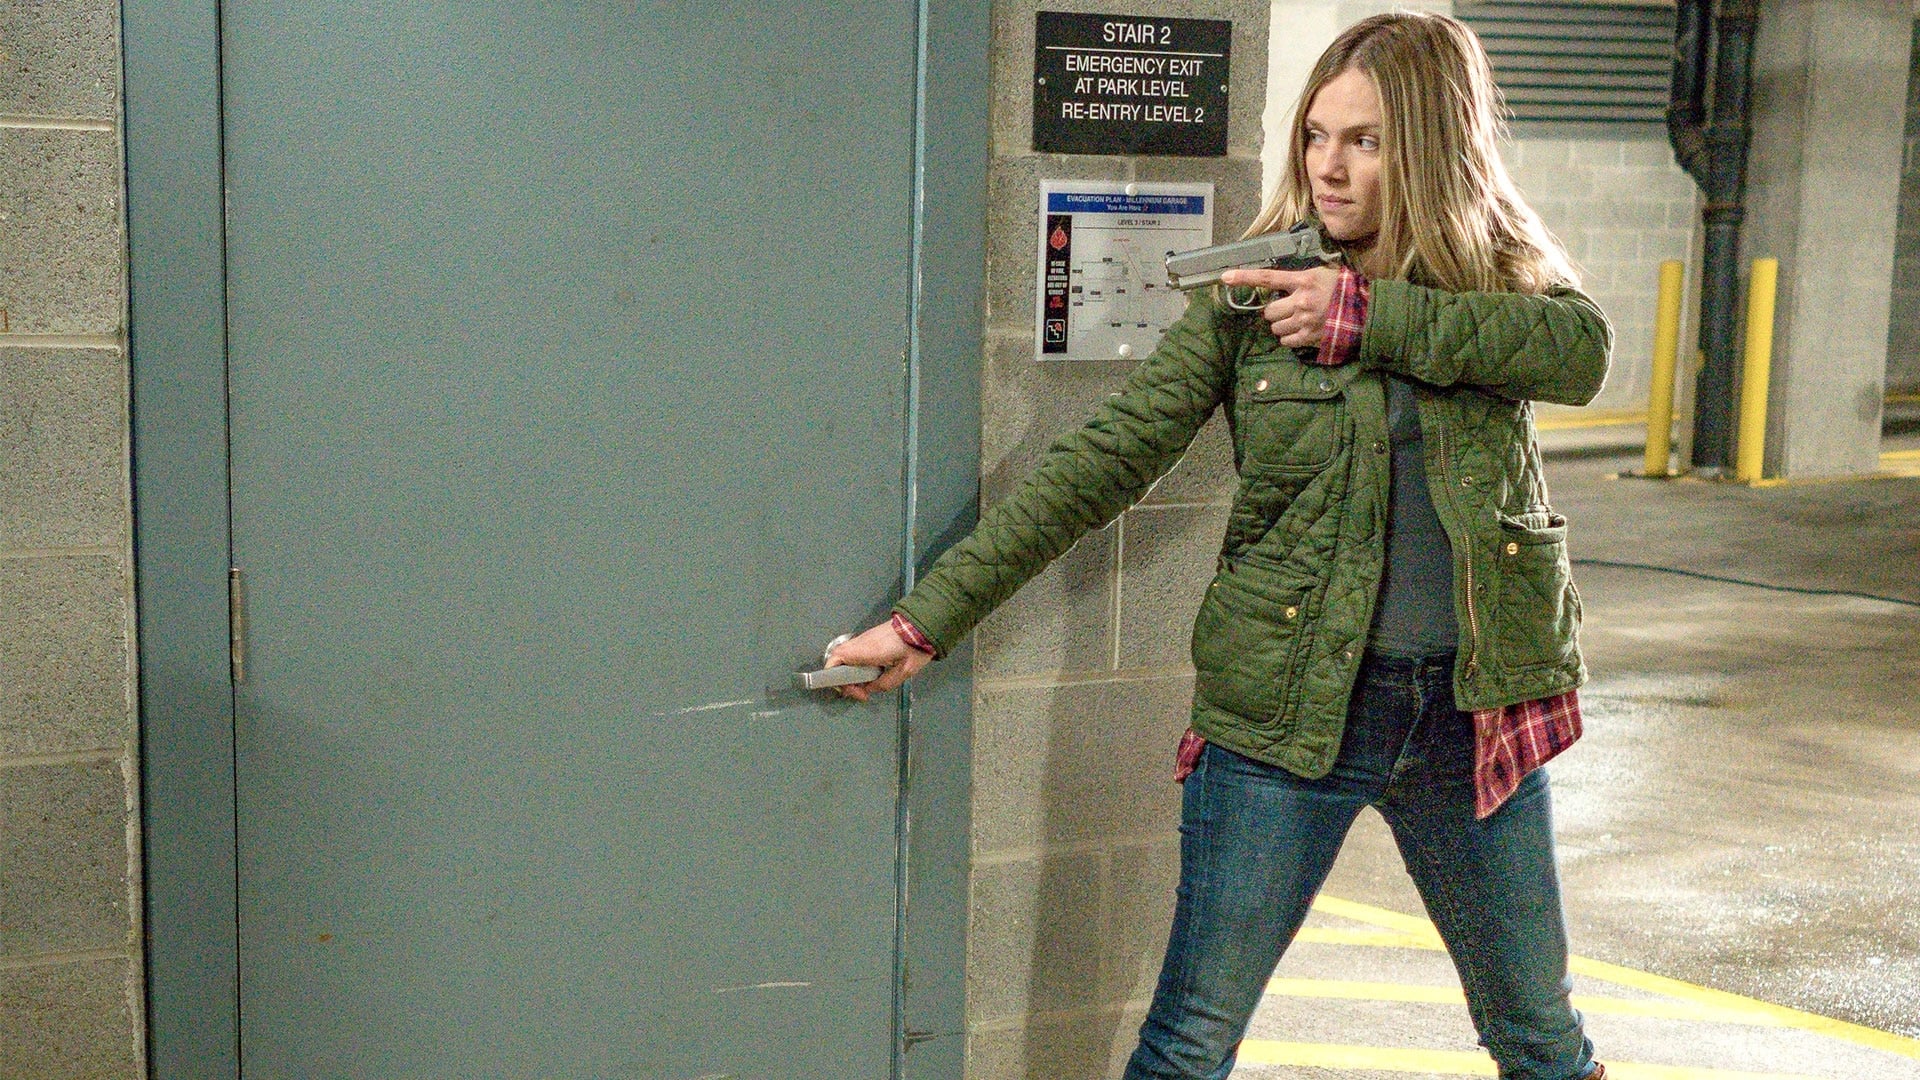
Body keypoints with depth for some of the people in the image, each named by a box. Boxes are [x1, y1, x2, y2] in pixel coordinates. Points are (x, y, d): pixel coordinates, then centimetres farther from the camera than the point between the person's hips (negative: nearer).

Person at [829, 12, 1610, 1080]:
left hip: (1469, 709, 2)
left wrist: (1371, 315, -21)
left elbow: (1583, 350, -19)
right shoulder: (1252, 299, -4)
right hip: (1286, 710, -2)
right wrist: (930, 615, -15)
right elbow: (1105, 458, -10)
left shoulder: (1502, 277, 2)